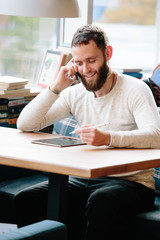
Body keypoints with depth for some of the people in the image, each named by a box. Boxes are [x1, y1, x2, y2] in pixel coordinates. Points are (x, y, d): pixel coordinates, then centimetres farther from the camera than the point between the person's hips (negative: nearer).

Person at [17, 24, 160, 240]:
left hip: (131, 181, -5)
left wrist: (107, 138, -39)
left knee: (100, 203, -39)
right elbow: (25, 125, 5)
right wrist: (56, 87, -5)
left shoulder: (135, 90, -5)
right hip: (84, 180, 5)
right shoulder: (75, 94, 10)